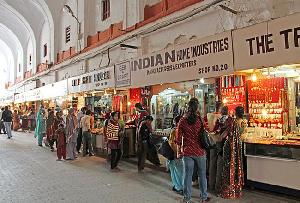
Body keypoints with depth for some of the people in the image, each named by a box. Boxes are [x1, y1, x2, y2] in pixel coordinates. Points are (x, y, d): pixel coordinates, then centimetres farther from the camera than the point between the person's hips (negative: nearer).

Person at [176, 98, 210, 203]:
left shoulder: (182, 121, -5)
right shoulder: (200, 119, -10)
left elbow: (178, 138, 0)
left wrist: (180, 150, 12)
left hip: (187, 152, 1)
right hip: (200, 151, -1)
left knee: (187, 175, 11)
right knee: (202, 175, 13)